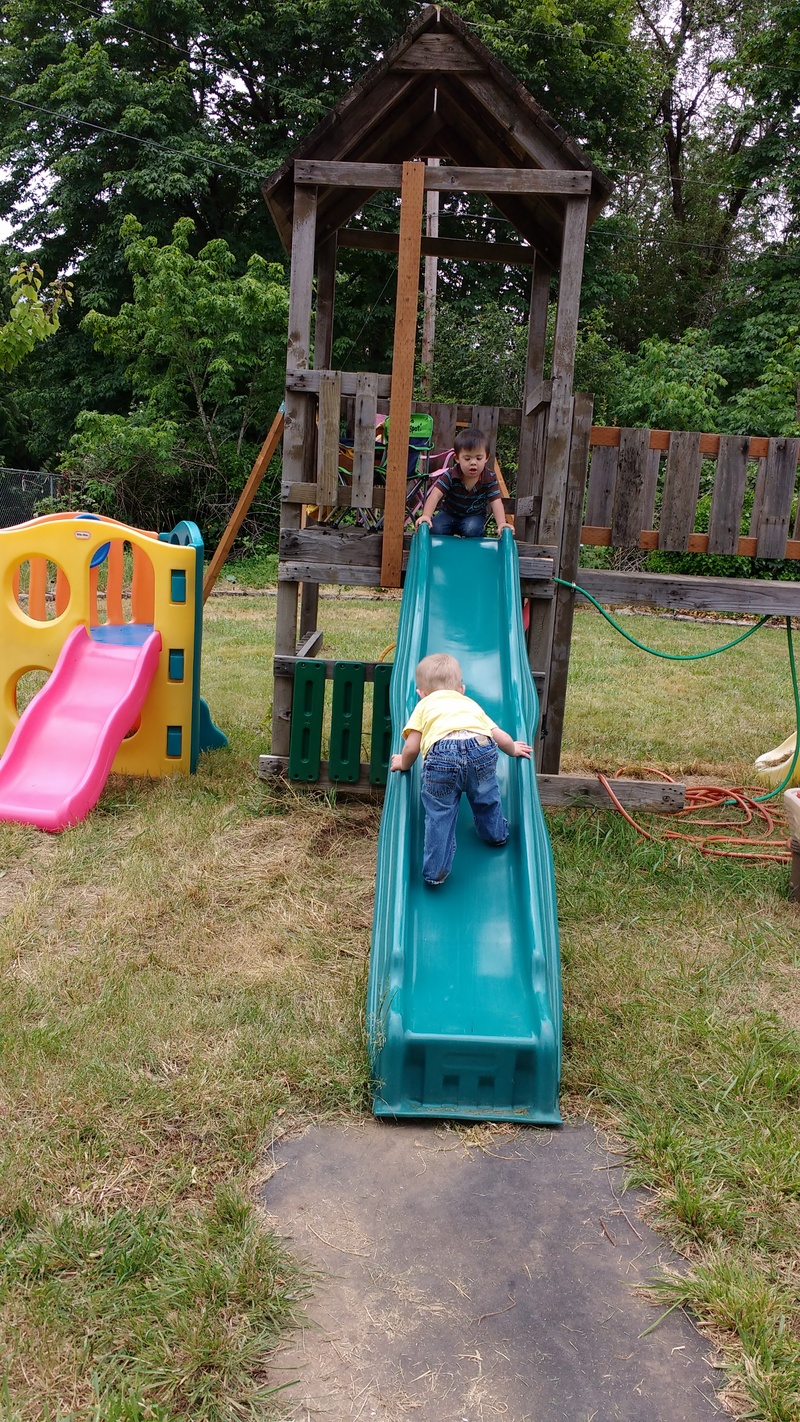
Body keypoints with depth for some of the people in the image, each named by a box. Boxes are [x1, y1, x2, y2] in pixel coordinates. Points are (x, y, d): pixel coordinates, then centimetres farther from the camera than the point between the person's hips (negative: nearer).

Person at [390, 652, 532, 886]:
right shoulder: (471, 704, 39)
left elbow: (411, 748, 18)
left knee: (439, 814, 11)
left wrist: (403, 764, 40)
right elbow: (502, 738, 38)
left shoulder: (424, 706, 29)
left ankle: (435, 873, 16)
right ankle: (496, 833, 53)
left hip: (442, 754, -3)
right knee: (486, 798, 30)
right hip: (481, 747, 3)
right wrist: (513, 749, 61)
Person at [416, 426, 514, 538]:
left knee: (472, 529, -33)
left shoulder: (490, 479, -20)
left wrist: (502, 523, -48)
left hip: (475, 516, 0)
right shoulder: (450, 475, -23)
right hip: (450, 513, 0)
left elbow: (496, 502, -28)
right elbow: (435, 495, -34)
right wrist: (426, 515, -51)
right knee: (435, 528, -25)